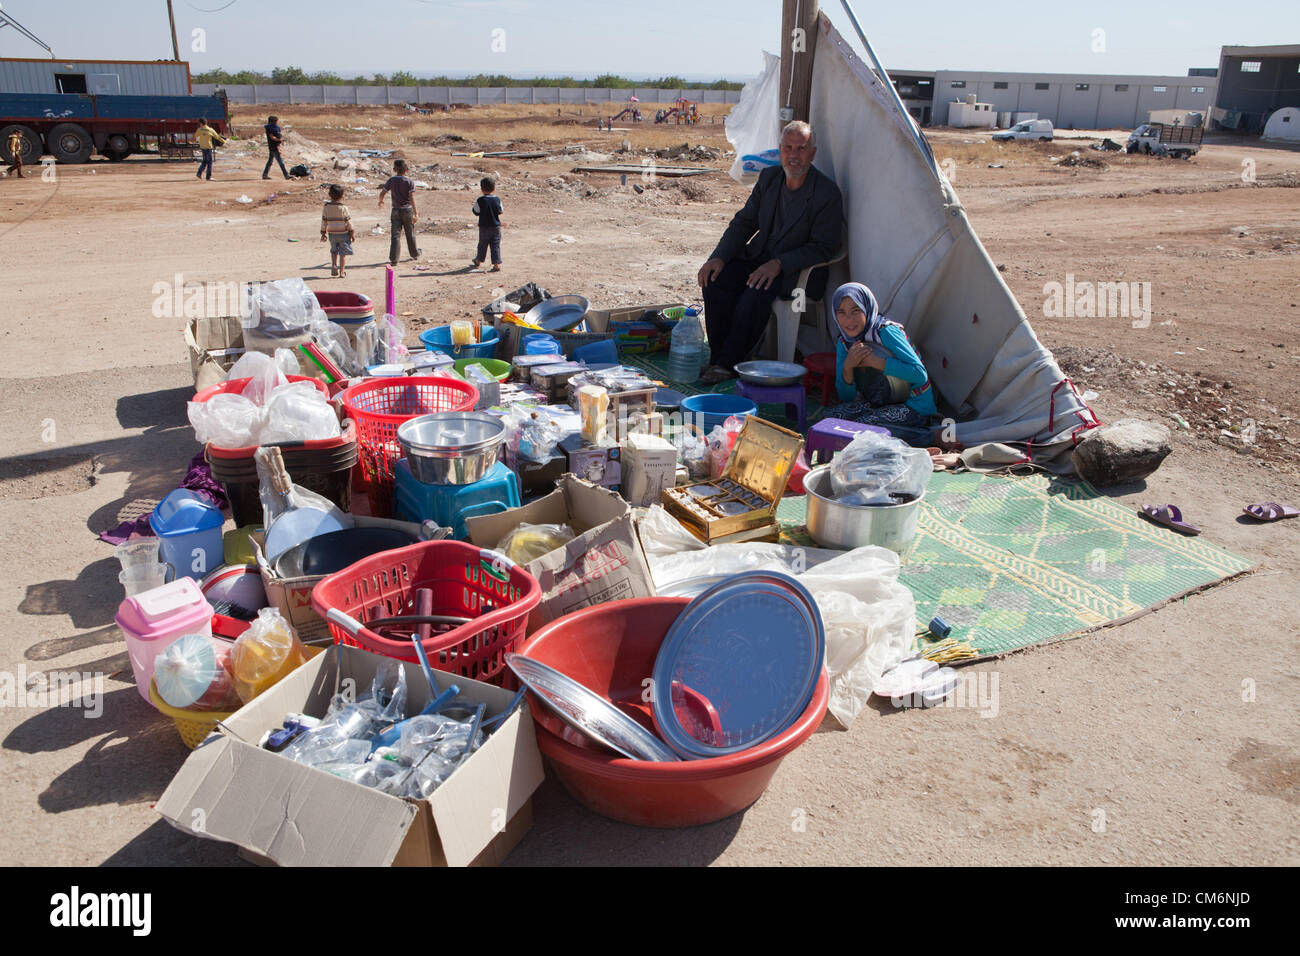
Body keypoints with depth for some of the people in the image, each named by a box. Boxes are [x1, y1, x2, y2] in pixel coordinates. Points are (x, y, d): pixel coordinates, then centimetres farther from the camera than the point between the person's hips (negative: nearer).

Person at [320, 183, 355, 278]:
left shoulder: (326, 207, -2)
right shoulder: (343, 208, -12)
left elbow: (324, 221, 2)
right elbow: (348, 221, -9)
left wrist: (323, 233, 11)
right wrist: (352, 233, 0)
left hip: (332, 234, 3)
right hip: (343, 234, -3)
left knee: (334, 251, 22)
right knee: (343, 253, 5)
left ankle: (333, 265, 2)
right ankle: (342, 272, 5)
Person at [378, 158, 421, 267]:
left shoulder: (391, 180, -2)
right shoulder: (409, 181, -7)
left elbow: (382, 193, 2)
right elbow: (412, 197, -15)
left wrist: (380, 202, 24)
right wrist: (415, 213, -15)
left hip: (396, 210, 1)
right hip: (407, 210, -1)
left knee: (395, 235, -1)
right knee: (410, 234, 15)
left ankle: (393, 259, -11)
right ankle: (415, 254, 33)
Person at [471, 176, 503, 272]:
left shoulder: (480, 200, -12)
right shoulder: (497, 199, -5)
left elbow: (476, 212, -5)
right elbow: (500, 212, 4)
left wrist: (474, 205, 13)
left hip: (484, 226, -1)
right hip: (496, 226, 1)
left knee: (482, 244, 15)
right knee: (495, 246, 3)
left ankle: (478, 261, 32)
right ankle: (497, 263, -3)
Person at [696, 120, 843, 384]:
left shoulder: (827, 194, -12)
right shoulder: (769, 178, 5)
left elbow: (823, 248, -15)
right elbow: (743, 222, 8)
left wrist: (779, 264, -27)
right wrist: (719, 257, -9)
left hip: (796, 271, -5)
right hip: (758, 257, 6)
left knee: (757, 292, -33)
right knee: (716, 280, -20)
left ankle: (728, 362, -19)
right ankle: (718, 358, -13)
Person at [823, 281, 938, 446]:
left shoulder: (886, 332, -19)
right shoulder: (843, 343, 0)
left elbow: (920, 374, -26)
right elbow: (846, 396, -1)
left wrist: (875, 361, -27)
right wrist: (848, 366, -21)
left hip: (915, 407, -7)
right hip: (879, 403, 8)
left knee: (860, 426, -28)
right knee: (831, 416, -10)